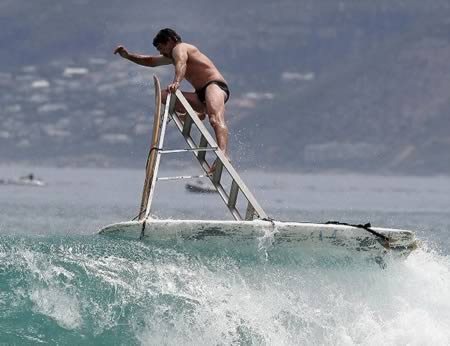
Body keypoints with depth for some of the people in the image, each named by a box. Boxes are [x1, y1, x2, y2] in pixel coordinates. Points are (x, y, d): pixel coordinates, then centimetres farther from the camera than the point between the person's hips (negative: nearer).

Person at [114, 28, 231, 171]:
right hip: (202, 94, 10)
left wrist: (176, 82, -46)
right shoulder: (172, 56, 29)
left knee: (216, 120, -36)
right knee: (164, 96, 7)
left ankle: (224, 155, -60)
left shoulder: (179, 48, -1)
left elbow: (182, 64, -25)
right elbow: (150, 61, 42)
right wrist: (128, 56, 30)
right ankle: (198, 112, -8)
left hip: (215, 85, -10)